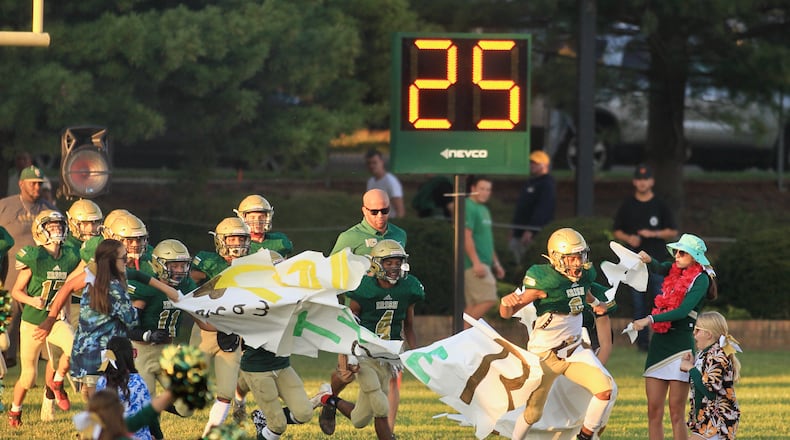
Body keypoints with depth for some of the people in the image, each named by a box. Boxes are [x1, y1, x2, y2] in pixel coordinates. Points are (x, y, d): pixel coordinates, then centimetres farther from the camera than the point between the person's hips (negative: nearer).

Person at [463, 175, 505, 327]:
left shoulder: (484, 209, 21)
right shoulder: (469, 208, -11)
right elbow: (466, 237, -18)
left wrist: (496, 263, 25)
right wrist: (476, 262, -23)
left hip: (483, 264, 10)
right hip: (475, 263, -10)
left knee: (473, 305, 7)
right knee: (488, 300, -15)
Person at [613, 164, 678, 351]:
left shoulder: (660, 206, 6)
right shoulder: (627, 206, 10)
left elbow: (673, 232, 6)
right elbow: (617, 231, 13)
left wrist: (653, 234, -10)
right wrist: (628, 238, -8)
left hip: (657, 259, -2)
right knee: (638, 303, 2)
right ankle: (642, 340, 7)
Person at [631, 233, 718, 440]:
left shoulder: (701, 279, -6)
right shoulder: (675, 271, 16)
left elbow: (683, 310, -16)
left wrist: (650, 320, -23)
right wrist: (648, 260, -24)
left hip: (681, 344, -7)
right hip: (658, 343, 7)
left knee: (676, 414, -7)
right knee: (654, 411, 2)